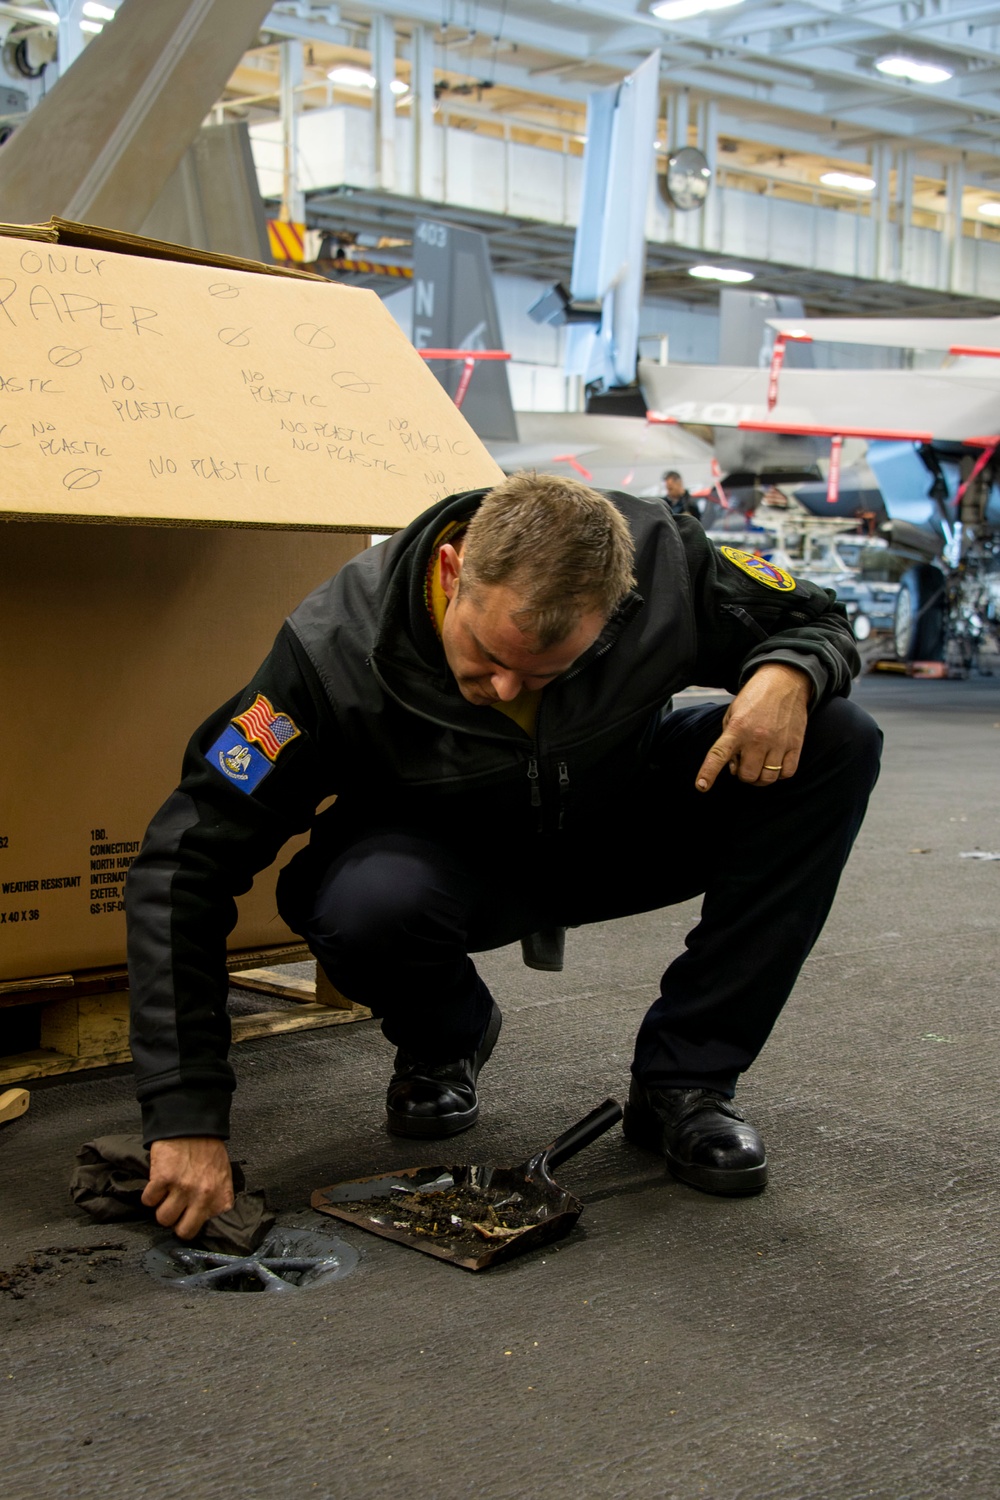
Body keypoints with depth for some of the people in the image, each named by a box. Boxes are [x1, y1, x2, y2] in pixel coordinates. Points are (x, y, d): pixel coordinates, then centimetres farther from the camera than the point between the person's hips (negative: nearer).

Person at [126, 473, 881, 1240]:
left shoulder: (662, 561, -27)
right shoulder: (336, 651, -32)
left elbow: (816, 621, -6)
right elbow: (185, 864, -30)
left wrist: (787, 674, -33)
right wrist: (188, 1119, -36)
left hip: (618, 827, 3)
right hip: (448, 855, -2)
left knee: (837, 743, -21)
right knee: (366, 904, -39)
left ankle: (682, 1082, -10)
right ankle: (444, 1037, 2)